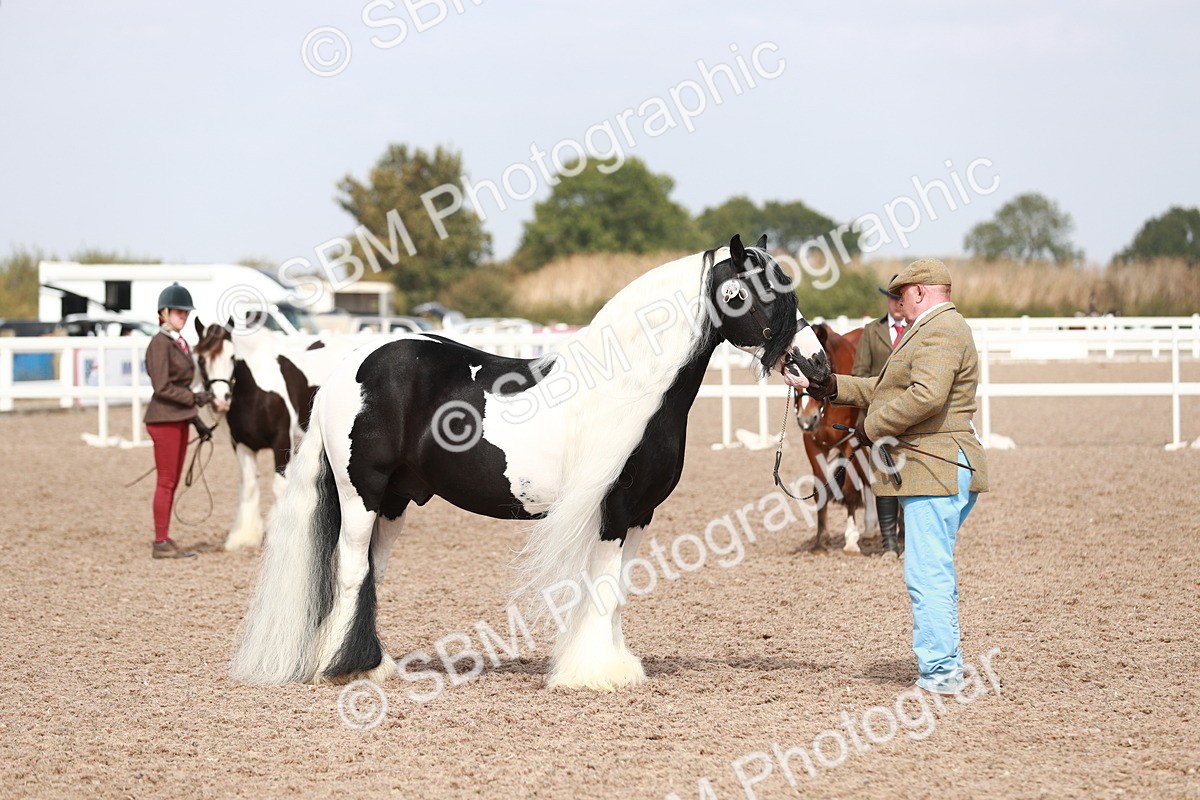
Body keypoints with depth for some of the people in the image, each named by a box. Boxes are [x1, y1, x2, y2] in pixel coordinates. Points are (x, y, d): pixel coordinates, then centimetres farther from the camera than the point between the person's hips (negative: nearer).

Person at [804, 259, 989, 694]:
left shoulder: (939, 332, -13)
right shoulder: (935, 330, 23)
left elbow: (926, 395, -27)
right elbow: (890, 388, 30)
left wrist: (873, 427, -17)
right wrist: (837, 388, 26)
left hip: (937, 469, -11)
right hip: (935, 471, 11)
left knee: (927, 574, -10)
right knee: (936, 573, 15)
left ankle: (939, 672, -9)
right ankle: (946, 665, 20)